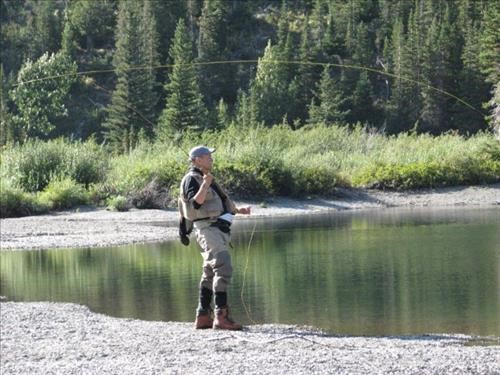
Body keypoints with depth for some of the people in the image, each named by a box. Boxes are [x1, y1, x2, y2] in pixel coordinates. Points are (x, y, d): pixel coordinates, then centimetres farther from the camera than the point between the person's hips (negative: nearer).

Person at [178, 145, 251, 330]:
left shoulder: (204, 178, 22)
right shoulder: (191, 179, -8)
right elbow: (195, 203, -22)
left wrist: (238, 210, 29)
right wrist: (204, 185, -33)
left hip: (218, 228, 11)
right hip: (208, 229, -11)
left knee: (210, 273, 12)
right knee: (223, 269, -20)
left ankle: (203, 317, 16)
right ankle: (221, 316, -25)